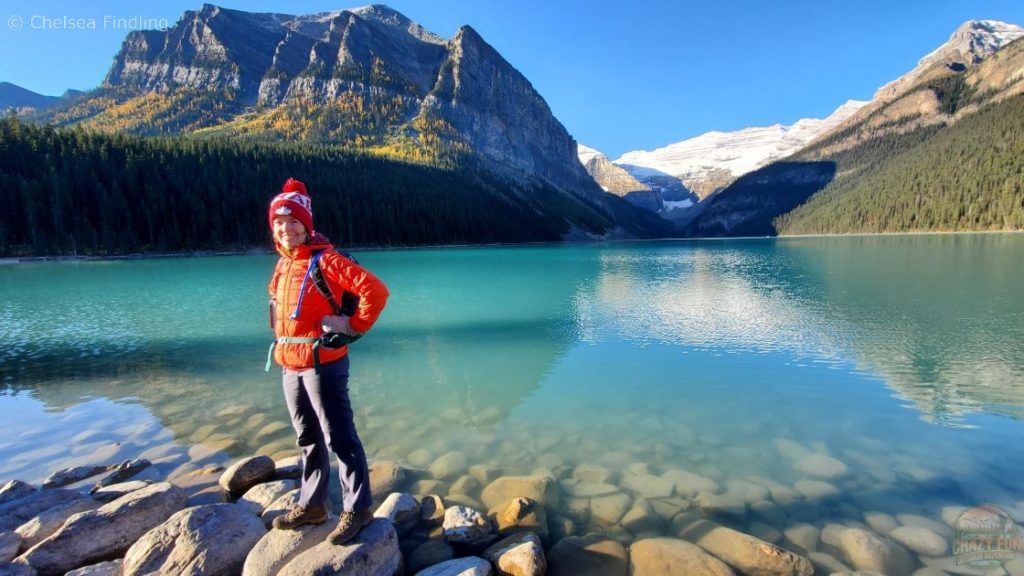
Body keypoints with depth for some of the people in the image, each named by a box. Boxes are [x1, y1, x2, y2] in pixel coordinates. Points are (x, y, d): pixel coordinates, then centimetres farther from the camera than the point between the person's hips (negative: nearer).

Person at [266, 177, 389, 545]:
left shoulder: (325, 260, -14)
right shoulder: (283, 264, 11)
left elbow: (375, 290, -23)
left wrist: (354, 326, -16)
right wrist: (282, 346, 18)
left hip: (323, 364, -8)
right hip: (290, 365, 8)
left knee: (338, 438, 0)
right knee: (308, 439, 18)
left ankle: (356, 509, 14)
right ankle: (312, 505, 34)